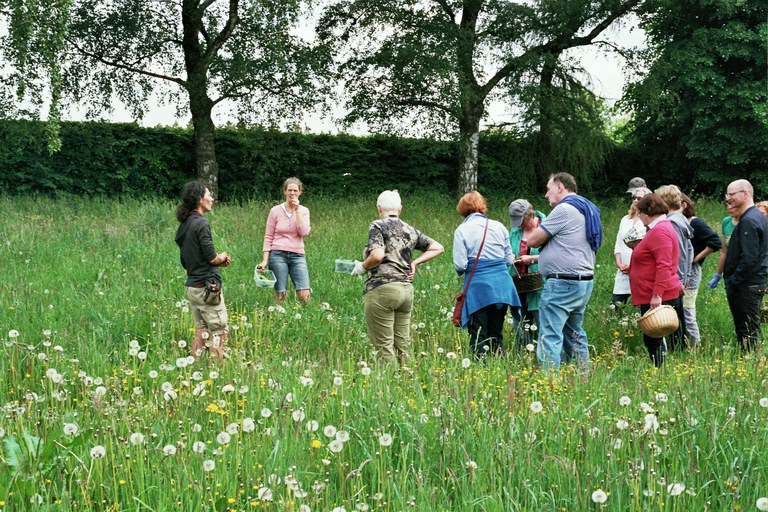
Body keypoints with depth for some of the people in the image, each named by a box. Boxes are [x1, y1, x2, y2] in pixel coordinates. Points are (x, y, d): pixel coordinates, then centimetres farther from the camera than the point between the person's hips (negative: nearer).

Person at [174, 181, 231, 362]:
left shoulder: (184, 225, 13)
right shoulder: (201, 224, -14)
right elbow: (211, 257, -17)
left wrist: (218, 261, 14)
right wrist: (222, 257, 5)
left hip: (192, 286, 9)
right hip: (206, 285, -9)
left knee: (201, 331, 13)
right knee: (219, 331, -3)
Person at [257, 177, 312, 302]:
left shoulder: (304, 211, 8)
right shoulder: (275, 211, 4)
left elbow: (304, 232, -8)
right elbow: (268, 237, 5)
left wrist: (297, 210, -7)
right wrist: (265, 260, -2)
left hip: (297, 255, 1)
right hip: (278, 254, -1)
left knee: (304, 295, -11)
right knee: (280, 295, -3)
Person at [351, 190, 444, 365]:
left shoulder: (377, 226, -4)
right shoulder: (411, 230, 15)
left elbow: (377, 255, -19)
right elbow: (438, 248, 19)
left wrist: (362, 267, -2)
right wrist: (414, 263, 16)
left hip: (382, 289, -6)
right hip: (407, 290, 6)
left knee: (383, 345, -3)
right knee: (403, 345, 10)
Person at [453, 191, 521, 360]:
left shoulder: (462, 230, -4)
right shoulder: (498, 226, 6)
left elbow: (460, 265, -9)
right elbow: (509, 259, 8)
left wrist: (462, 271, 13)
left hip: (478, 288, -4)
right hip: (502, 285, 4)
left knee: (478, 337, 3)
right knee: (497, 334, 13)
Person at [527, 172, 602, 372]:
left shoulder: (564, 209, -12)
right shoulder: (586, 209, 19)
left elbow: (533, 240, -9)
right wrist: (532, 258, 25)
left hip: (563, 284, -10)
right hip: (584, 282, 10)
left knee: (550, 335, -11)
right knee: (575, 335, 15)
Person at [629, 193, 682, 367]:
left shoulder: (660, 231, -16)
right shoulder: (661, 227, 19)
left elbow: (663, 266, -24)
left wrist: (657, 294, -28)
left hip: (655, 298, -11)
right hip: (652, 295, 11)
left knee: (653, 340, -8)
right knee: (652, 339, 13)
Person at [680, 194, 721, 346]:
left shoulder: (696, 223, -11)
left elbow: (716, 242, -18)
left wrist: (697, 257, -15)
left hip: (690, 272, -8)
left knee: (687, 312, -6)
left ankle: (695, 345, 2)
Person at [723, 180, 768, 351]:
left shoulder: (748, 221, -18)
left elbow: (749, 258, -25)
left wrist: (733, 280, -16)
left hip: (746, 285, -10)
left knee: (747, 331, -5)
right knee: (752, 329, 15)